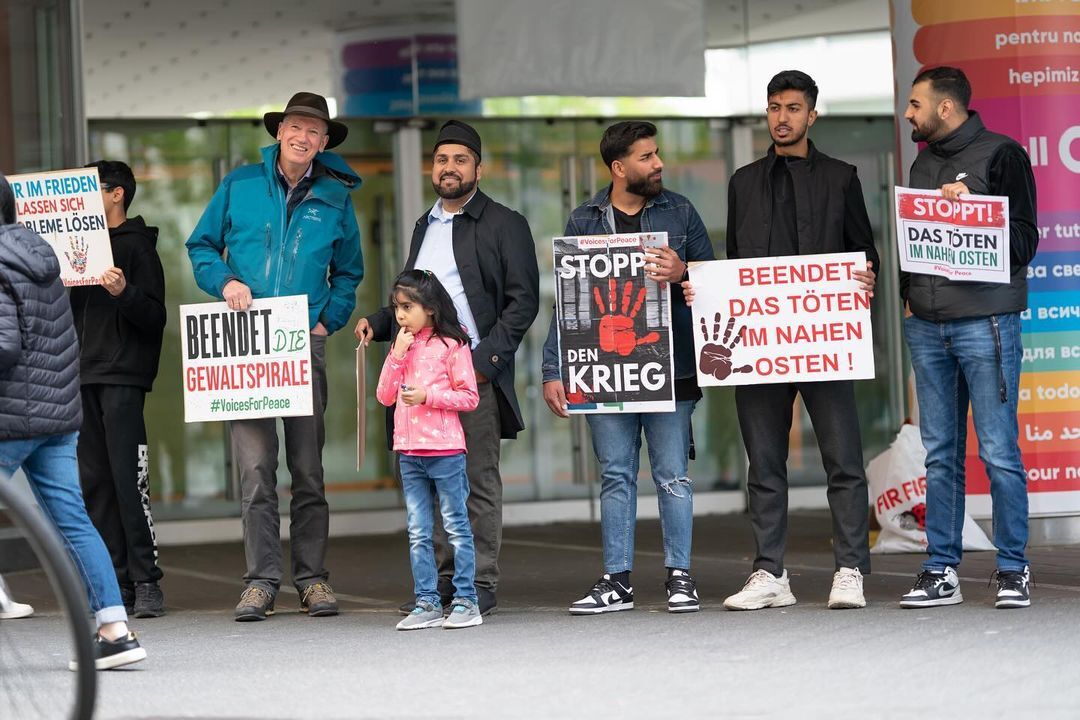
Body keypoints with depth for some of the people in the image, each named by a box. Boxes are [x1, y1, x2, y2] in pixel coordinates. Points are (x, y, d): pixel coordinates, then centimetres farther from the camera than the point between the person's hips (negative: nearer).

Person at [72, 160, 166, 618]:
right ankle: (117, 584, 6)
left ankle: (147, 581, -9)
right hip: (85, 377, 8)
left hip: (123, 378, -8)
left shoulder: (137, 246, -2)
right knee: (95, 483, 4)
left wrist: (125, 293, -27)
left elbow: (155, 318, -9)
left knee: (128, 480, -12)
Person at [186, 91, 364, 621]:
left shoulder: (335, 198, 9)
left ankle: (313, 578, 9)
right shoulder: (239, 186, 6)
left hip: (305, 341, 1)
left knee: (308, 466, 3)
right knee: (254, 466, -6)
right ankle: (261, 581, -4)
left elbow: (349, 272, 17)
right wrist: (224, 281, -6)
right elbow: (201, 245, 13)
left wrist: (328, 320, 2)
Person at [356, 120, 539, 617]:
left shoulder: (504, 224, 3)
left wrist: (487, 356, -14)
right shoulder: (424, 227, 22)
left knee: (479, 480, -4)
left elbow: (523, 300, -4)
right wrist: (377, 323, 12)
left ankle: (481, 583, 0)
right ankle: (442, 580, 9)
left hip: (474, 373, -6)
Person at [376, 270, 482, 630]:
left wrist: (428, 396, -17)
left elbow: (469, 397, -8)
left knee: (457, 527, 0)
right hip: (409, 452, 6)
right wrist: (397, 356, -3)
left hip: (445, 451, -6)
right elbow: (384, 396, 7)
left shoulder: (452, 345, -6)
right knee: (418, 534, 7)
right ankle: (427, 603, 11)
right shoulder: (403, 346, 12)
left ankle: (466, 601, 3)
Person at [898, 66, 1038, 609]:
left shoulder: (1001, 155, -2)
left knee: (999, 452, -5)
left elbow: (1023, 242, -6)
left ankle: (1013, 570, 2)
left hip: (985, 324, -6)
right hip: (926, 326, 6)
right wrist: (908, 295, 10)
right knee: (940, 455, 7)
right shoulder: (923, 164, 18)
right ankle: (941, 572, 11)